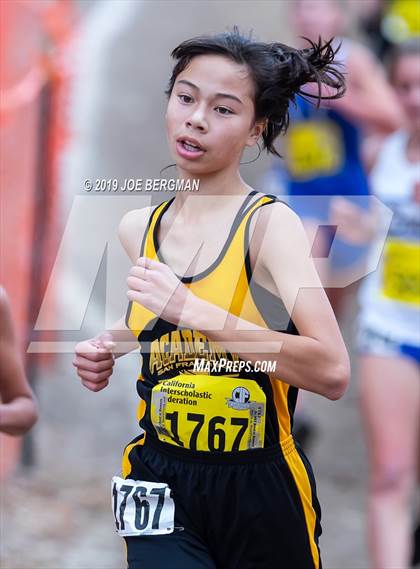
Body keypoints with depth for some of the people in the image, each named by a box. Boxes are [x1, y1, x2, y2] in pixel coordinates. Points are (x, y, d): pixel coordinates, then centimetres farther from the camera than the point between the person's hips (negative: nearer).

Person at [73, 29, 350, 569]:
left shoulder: (269, 223, -12)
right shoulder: (136, 228, 4)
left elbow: (332, 372, -26)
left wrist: (194, 312, -28)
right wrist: (108, 350, 5)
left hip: (258, 491, -3)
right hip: (161, 485, 3)